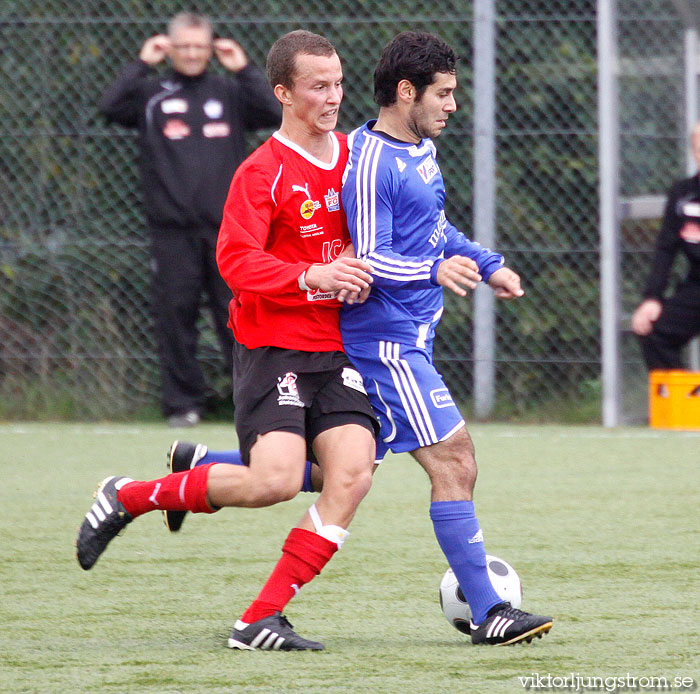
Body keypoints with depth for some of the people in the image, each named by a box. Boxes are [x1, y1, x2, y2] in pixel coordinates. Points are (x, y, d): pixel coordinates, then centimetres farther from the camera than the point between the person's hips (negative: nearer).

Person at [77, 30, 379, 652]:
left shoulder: (351, 156, 11)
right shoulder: (262, 172, -9)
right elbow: (235, 260, -19)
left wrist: (359, 274, 3)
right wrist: (312, 277, -31)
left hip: (337, 352, 6)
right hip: (273, 349, -6)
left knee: (353, 473, -14)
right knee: (276, 480, -21)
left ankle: (262, 620, -9)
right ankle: (127, 498, 2)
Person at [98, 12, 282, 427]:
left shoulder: (229, 93, 12)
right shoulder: (152, 94, 8)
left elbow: (275, 113, -1)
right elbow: (111, 107, -8)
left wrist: (244, 69, -2)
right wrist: (142, 65, -6)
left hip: (227, 226, 0)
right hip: (173, 229, 0)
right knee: (175, 315, -2)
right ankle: (183, 403, 5)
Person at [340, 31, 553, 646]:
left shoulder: (422, 147, 12)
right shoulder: (370, 163, -19)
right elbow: (370, 262, -23)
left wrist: (488, 265, 27)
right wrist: (436, 271, -37)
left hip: (410, 339, 10)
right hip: (387, 341, -10)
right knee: (454, 462, -12)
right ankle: (487, 614, -10)